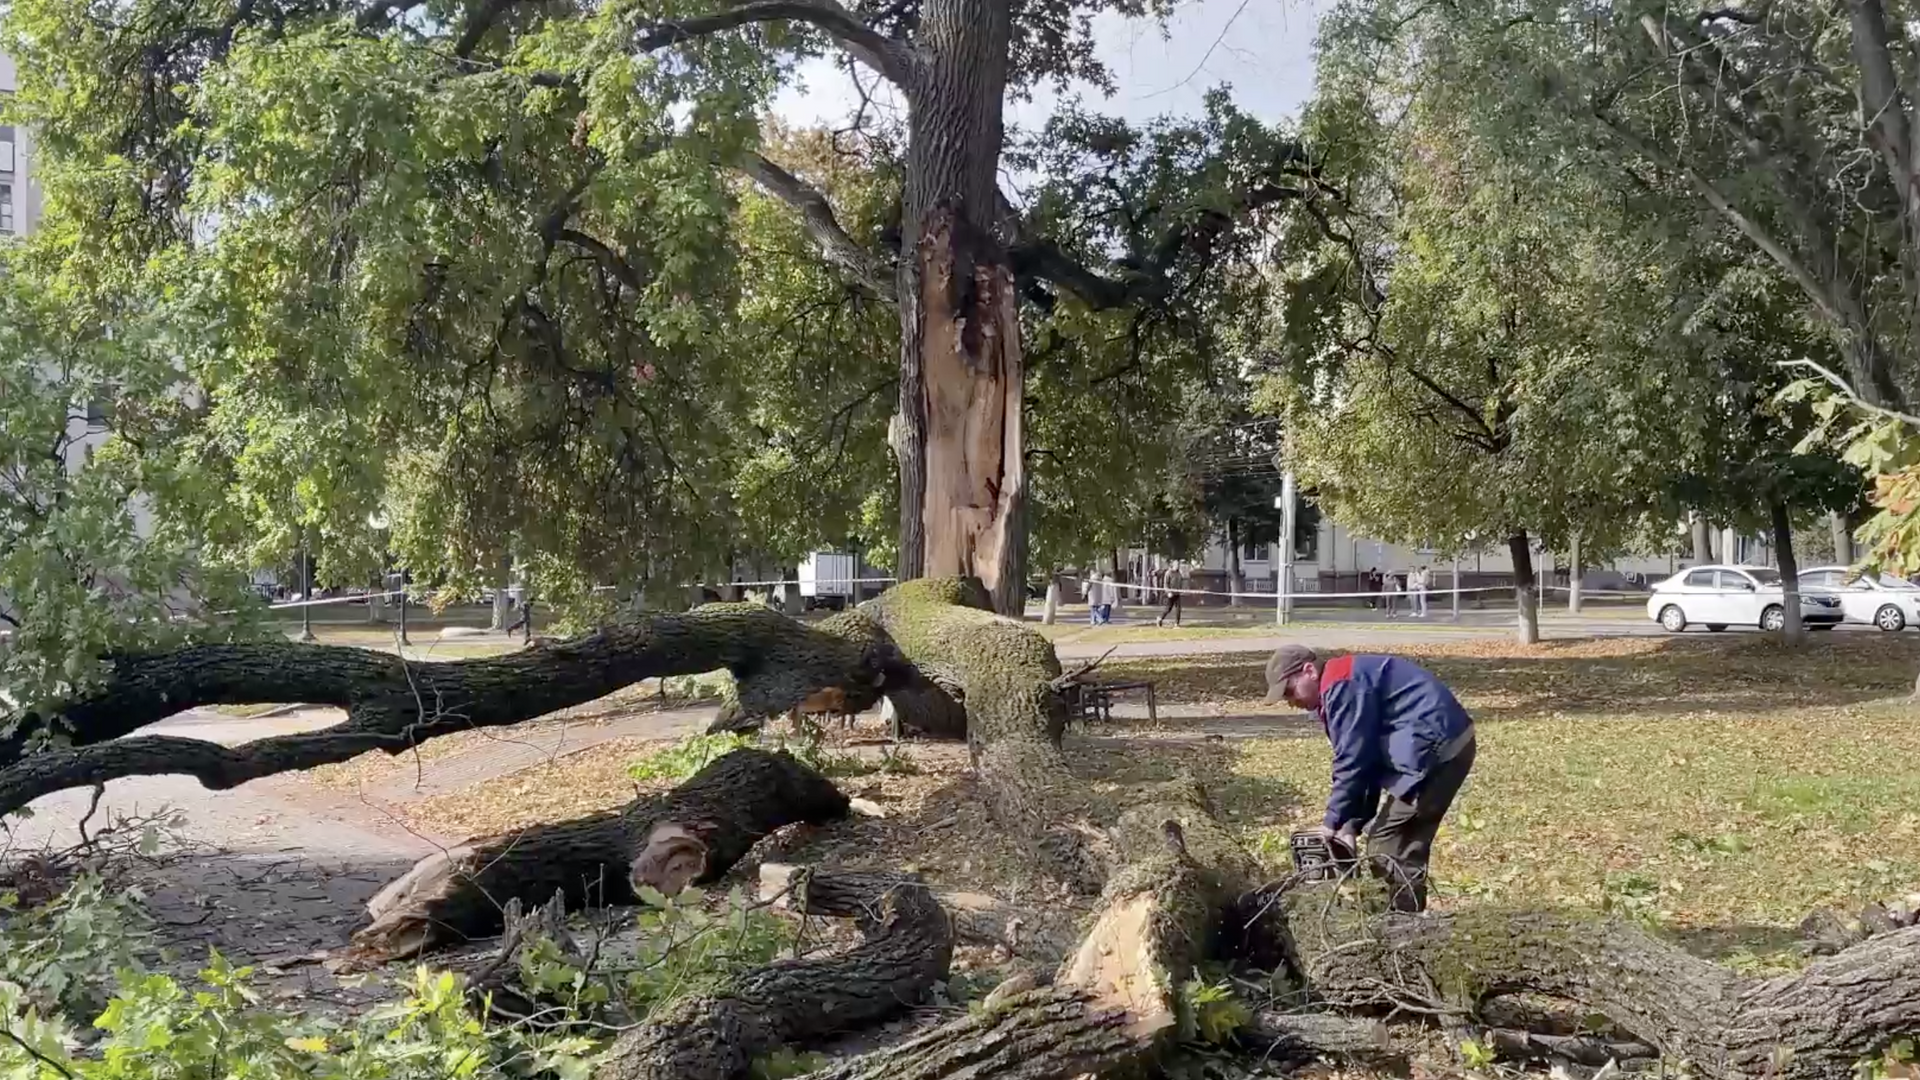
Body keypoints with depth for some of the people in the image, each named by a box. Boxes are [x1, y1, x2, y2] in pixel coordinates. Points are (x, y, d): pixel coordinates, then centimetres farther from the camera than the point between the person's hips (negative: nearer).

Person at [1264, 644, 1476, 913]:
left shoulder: (1341, 685, -11)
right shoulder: (1342, 687, 21)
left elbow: (1352, 762, -13)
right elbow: (1368, 759, 18)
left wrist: (1332, 823, -5)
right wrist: (1351, 826, 10)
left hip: (1433, 749, -10)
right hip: (1448, 746, 10)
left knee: (1385, 848, -5)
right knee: (1406, 846, 15)